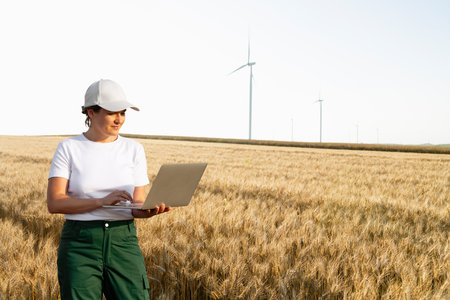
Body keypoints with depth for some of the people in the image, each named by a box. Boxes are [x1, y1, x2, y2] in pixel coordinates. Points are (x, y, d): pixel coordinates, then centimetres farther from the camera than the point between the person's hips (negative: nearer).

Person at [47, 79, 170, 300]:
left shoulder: (134, 150, 6)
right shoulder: (68, 148, 0)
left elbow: (137, 206, 4)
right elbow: (54, 203, -9)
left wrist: (151, 210, -20)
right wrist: (102, 201, -21)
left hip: (123, 242, 2)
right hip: (79, 245, -1)